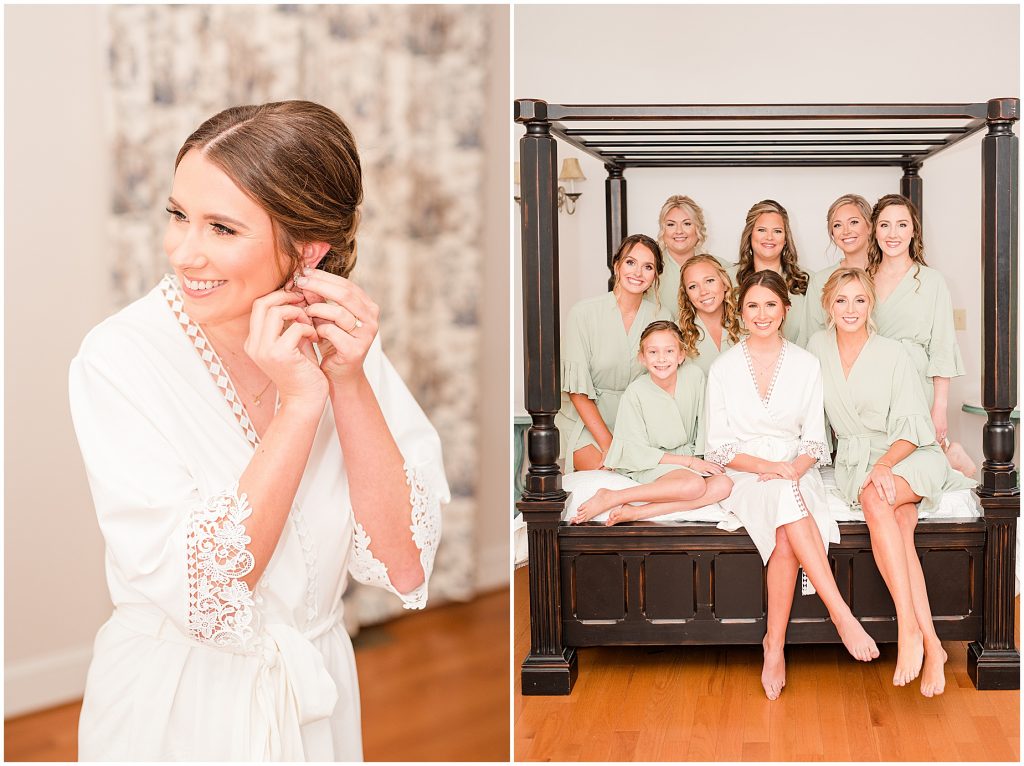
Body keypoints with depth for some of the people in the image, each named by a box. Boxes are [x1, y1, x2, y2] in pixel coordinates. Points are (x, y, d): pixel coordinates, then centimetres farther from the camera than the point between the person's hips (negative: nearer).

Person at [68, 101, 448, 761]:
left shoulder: (337, 336, -10)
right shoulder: (120, 359, -20)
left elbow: (403, 567, -15)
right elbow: (201, 595, -24)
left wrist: (350, 382, -23)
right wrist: (299, 403, -27)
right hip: (173, 710, -3)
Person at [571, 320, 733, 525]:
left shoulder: (694, 375, -5)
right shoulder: (635, 393, -15)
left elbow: (703, 423, 8)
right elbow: (638, 452, -13)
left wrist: (703, 457, -4)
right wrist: (689, 462, -15)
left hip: (689, 457, 5)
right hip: (650, 464, -5)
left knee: (723, 485, -25)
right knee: (694, 485, -33)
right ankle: (610, 497, -25)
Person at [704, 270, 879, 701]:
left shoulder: (806, 365, 8)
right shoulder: (724, 368, 5)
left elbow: (814, 440, 8)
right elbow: (718, 446, 1)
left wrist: (794, 468, -14)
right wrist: (769, 466, -15)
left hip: (794, 472, 1)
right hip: (743, 475, -1)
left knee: (786, 535, -33)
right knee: (787, 502, -37)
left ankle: (774, 645, -27)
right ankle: (841, 614, -41)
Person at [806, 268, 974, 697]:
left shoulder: (893, 355, -6)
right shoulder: (818, 347, 5)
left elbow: (913, 428, -7)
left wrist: (884, 465, -23)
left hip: (909, 454, -2)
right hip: (854, 459, 2)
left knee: (876, 498, -36)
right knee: (900, 523, -30)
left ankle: (909, 630, -39)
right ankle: (931, 643, -34)